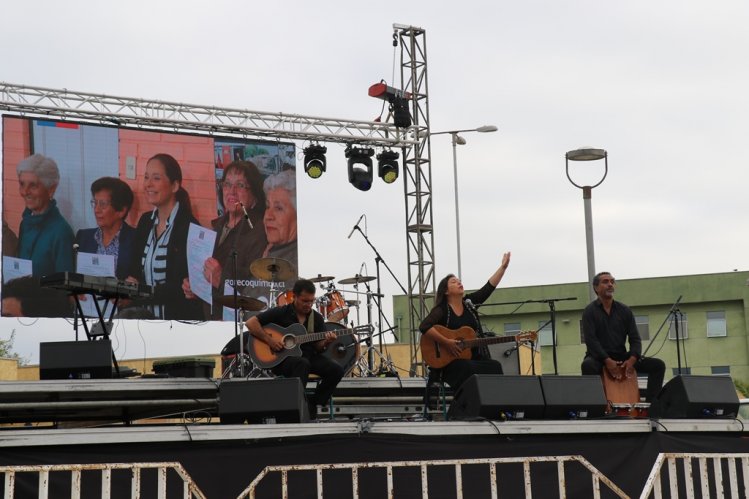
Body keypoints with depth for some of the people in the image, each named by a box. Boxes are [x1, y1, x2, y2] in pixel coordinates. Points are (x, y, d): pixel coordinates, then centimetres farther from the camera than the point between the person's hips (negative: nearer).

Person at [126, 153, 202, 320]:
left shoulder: (188, 226, -11)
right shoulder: (145, 220, 11)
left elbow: (182, 286, -15)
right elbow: (135, 269, 15)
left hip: (179, 316, -6)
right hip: (146, 314, 6)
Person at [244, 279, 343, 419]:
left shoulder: (317, 318, 8)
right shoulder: (281, 312, -5)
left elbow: (318, 347, 7)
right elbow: (250, 323, -8)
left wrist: (326, 342, -16)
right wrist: (269, 340, -18)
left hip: (308, 356, 5)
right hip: (281, 359, -5)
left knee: (336, 370, -17)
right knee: (302, 364, -38)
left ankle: (312, 405, -2)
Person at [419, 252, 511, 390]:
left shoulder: (469, 302, 14)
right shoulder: (441, 310, -3)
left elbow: (488, 288, 10)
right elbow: (424, 327, -18)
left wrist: (503, 267, 3)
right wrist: (446, 342, -22)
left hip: (475, 358, 5)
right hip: (451, 361, -5)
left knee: (495, 367, -20)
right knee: (469, 369, -34)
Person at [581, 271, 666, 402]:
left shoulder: (625, 311, 10)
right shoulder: (590, 311, -2)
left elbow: (635, 339, 5)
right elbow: (590, 340, -13)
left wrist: (632, 359, -15)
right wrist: (607, 361, -25)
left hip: (622, 357, 5)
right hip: (599, 357, -5)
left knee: (658, 365, -11)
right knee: (588, 365, -40)